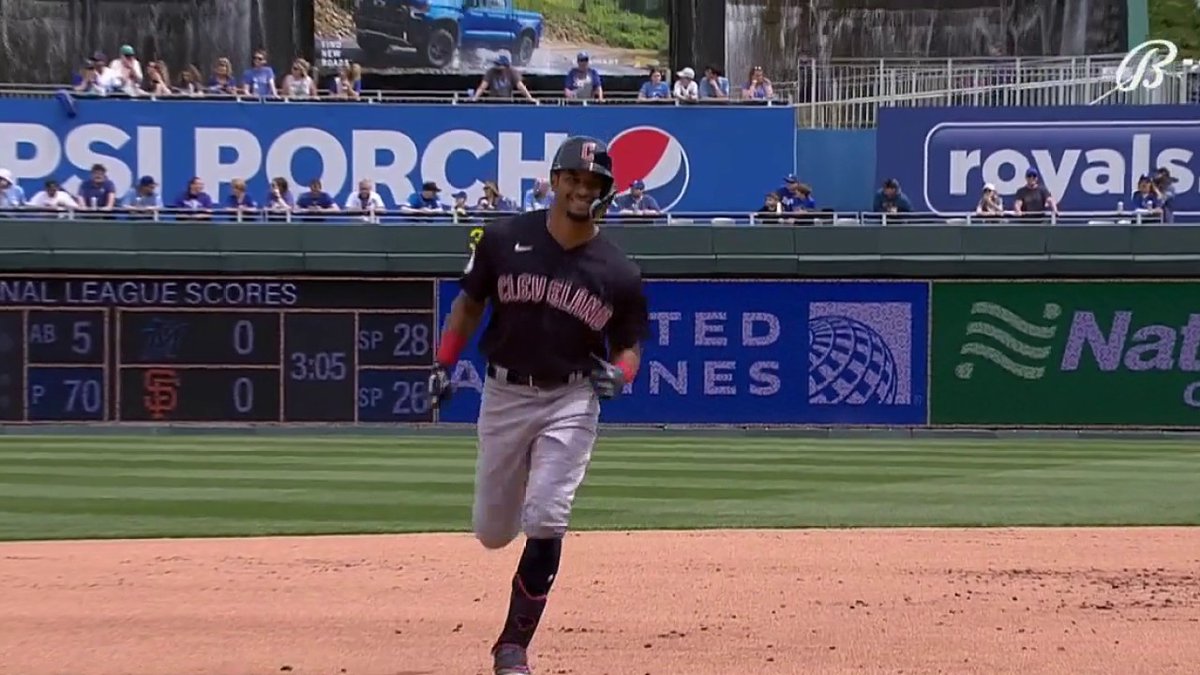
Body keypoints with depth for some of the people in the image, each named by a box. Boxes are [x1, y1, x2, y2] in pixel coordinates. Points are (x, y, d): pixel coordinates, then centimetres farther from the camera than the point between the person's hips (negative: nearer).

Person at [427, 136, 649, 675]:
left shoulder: (618, 274, -5)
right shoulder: (505, 240, -4)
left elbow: (629, 345, 7)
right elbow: (469, 303, 9)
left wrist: (617, 373, -15)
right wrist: (444, 364, 1)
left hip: (569, 402, -2)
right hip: (503, 394, 2)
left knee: (545, 522, -15)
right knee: (491, 532, 9)